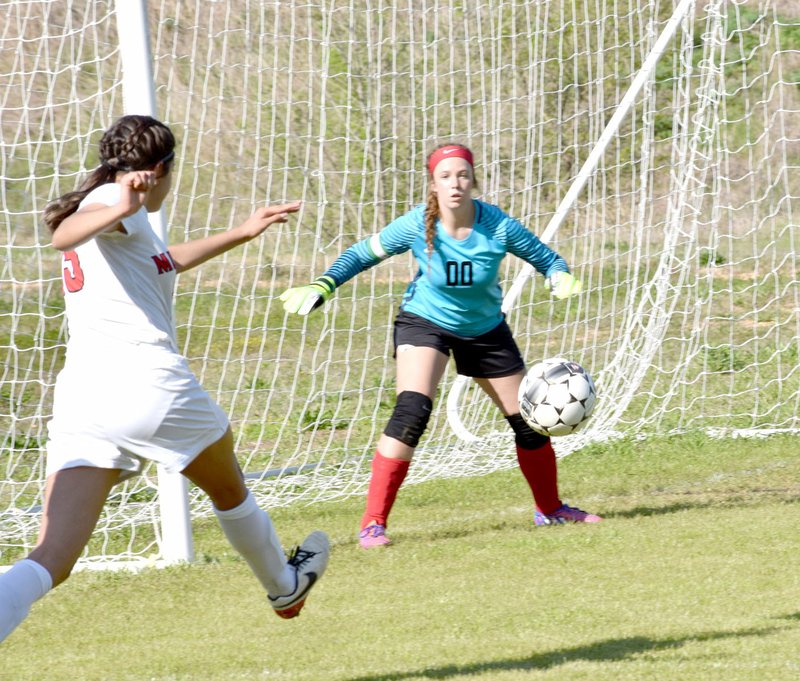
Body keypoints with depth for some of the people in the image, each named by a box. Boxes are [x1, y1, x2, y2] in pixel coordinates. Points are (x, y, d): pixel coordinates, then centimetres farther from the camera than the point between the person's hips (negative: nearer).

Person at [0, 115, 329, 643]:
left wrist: (242, 233, 51)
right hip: (146, 381, -7)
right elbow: (64, 234, -25)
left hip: (78, 396, 7)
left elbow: (161, 263, 43)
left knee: (53, 559, -9)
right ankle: (285, 587, 49)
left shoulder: (118, 205, 24)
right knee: (229, 488, 26)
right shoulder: (113, 199, -3)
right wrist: (119, 210, -43)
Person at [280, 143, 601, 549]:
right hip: (425, 322, -3)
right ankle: (373, 522, -25)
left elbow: (546, 258, -9)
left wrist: (561, 278, -31)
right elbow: (363, 254, -9)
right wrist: (320, 289, -19)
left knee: (530, 421, 8)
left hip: (485, 329, 3)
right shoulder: (417, 226, -23)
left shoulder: (497, 226, -23)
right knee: (412, 411, -27)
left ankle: (550, 509, 35)